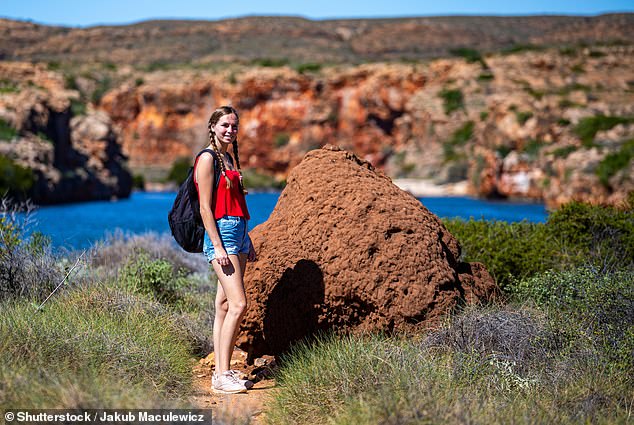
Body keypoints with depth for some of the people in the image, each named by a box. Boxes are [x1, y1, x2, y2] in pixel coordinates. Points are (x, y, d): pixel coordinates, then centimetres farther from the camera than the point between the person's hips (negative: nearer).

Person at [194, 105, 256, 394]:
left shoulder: (229, 158, 19)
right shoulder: (207, 159, -8)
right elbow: (205, 208, -13)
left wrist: (247, 240, 21)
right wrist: (218, 246, -19)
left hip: (238, 233, 9)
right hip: (220, 233, -9)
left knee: (224, 306, 8)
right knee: (238, 304, -16)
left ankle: (222, 371, 10)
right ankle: (221, 375, -14)